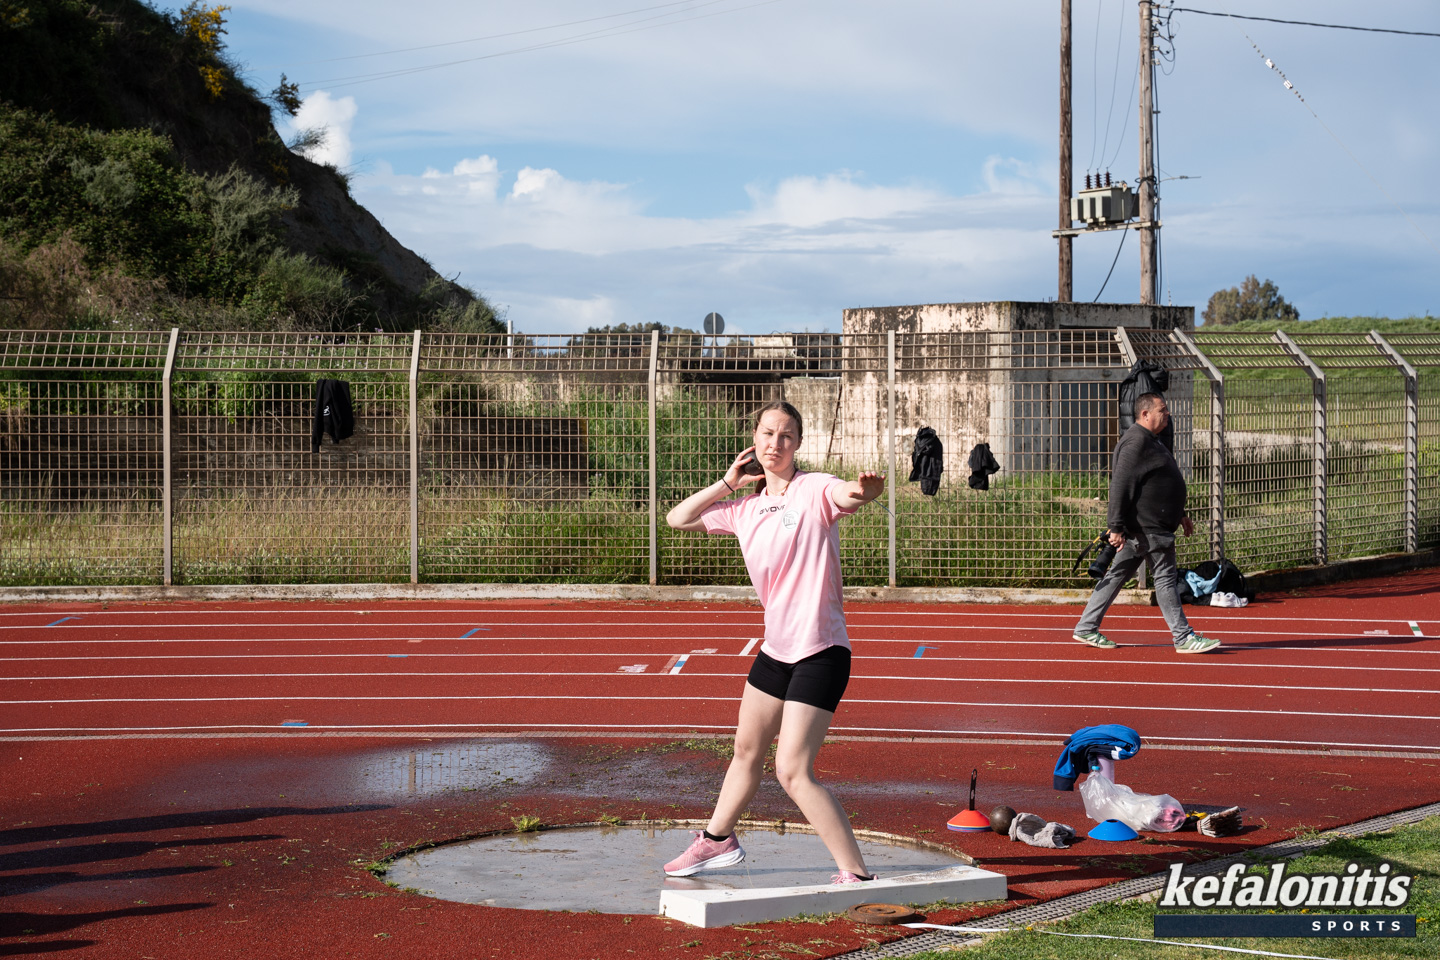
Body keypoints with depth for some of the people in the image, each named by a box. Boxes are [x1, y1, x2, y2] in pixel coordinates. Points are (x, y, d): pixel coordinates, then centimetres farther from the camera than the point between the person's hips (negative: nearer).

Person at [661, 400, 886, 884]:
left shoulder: (815, 490, -12)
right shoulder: (745, 509, 8)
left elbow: (850, 495, -36)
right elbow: (677, 518, 16)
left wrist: (865, 488, -60)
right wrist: (727, 483, 5)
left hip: (820, 653, -8)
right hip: (776, 649, 8)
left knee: (793, 770, -16)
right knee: (747, 748, 25)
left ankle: (856, 875, -12)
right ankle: (717, 839, 47)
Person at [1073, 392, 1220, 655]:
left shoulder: (1150, 441, 19)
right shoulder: (1136, 442, -16)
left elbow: (1160, 485, 29)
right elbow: (1120, 485, -21)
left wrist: (1179, 514, 29)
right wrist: (1116, 527, -24)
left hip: (1152, 524, 11)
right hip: (1147, 527, -11)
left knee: (1117, 574, 12)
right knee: (1165, 578, -6)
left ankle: (1086, 628, 16)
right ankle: (1183, 638, -1)